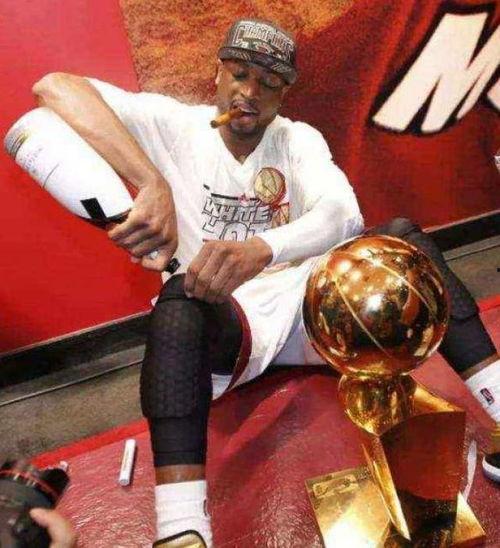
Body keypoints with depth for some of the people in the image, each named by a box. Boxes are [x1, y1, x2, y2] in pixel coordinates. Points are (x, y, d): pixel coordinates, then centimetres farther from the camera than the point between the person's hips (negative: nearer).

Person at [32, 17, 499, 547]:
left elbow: (344, 214, -17)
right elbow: (56, 88, -19)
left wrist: (261, 249, -40)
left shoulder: (299, 139, 4)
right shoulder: (172, 124, -3)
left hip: (309, 301, 3)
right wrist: (152, 184, -36)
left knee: (400, 235, -12)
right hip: (221, 322, -2)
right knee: (180, 297, -35)